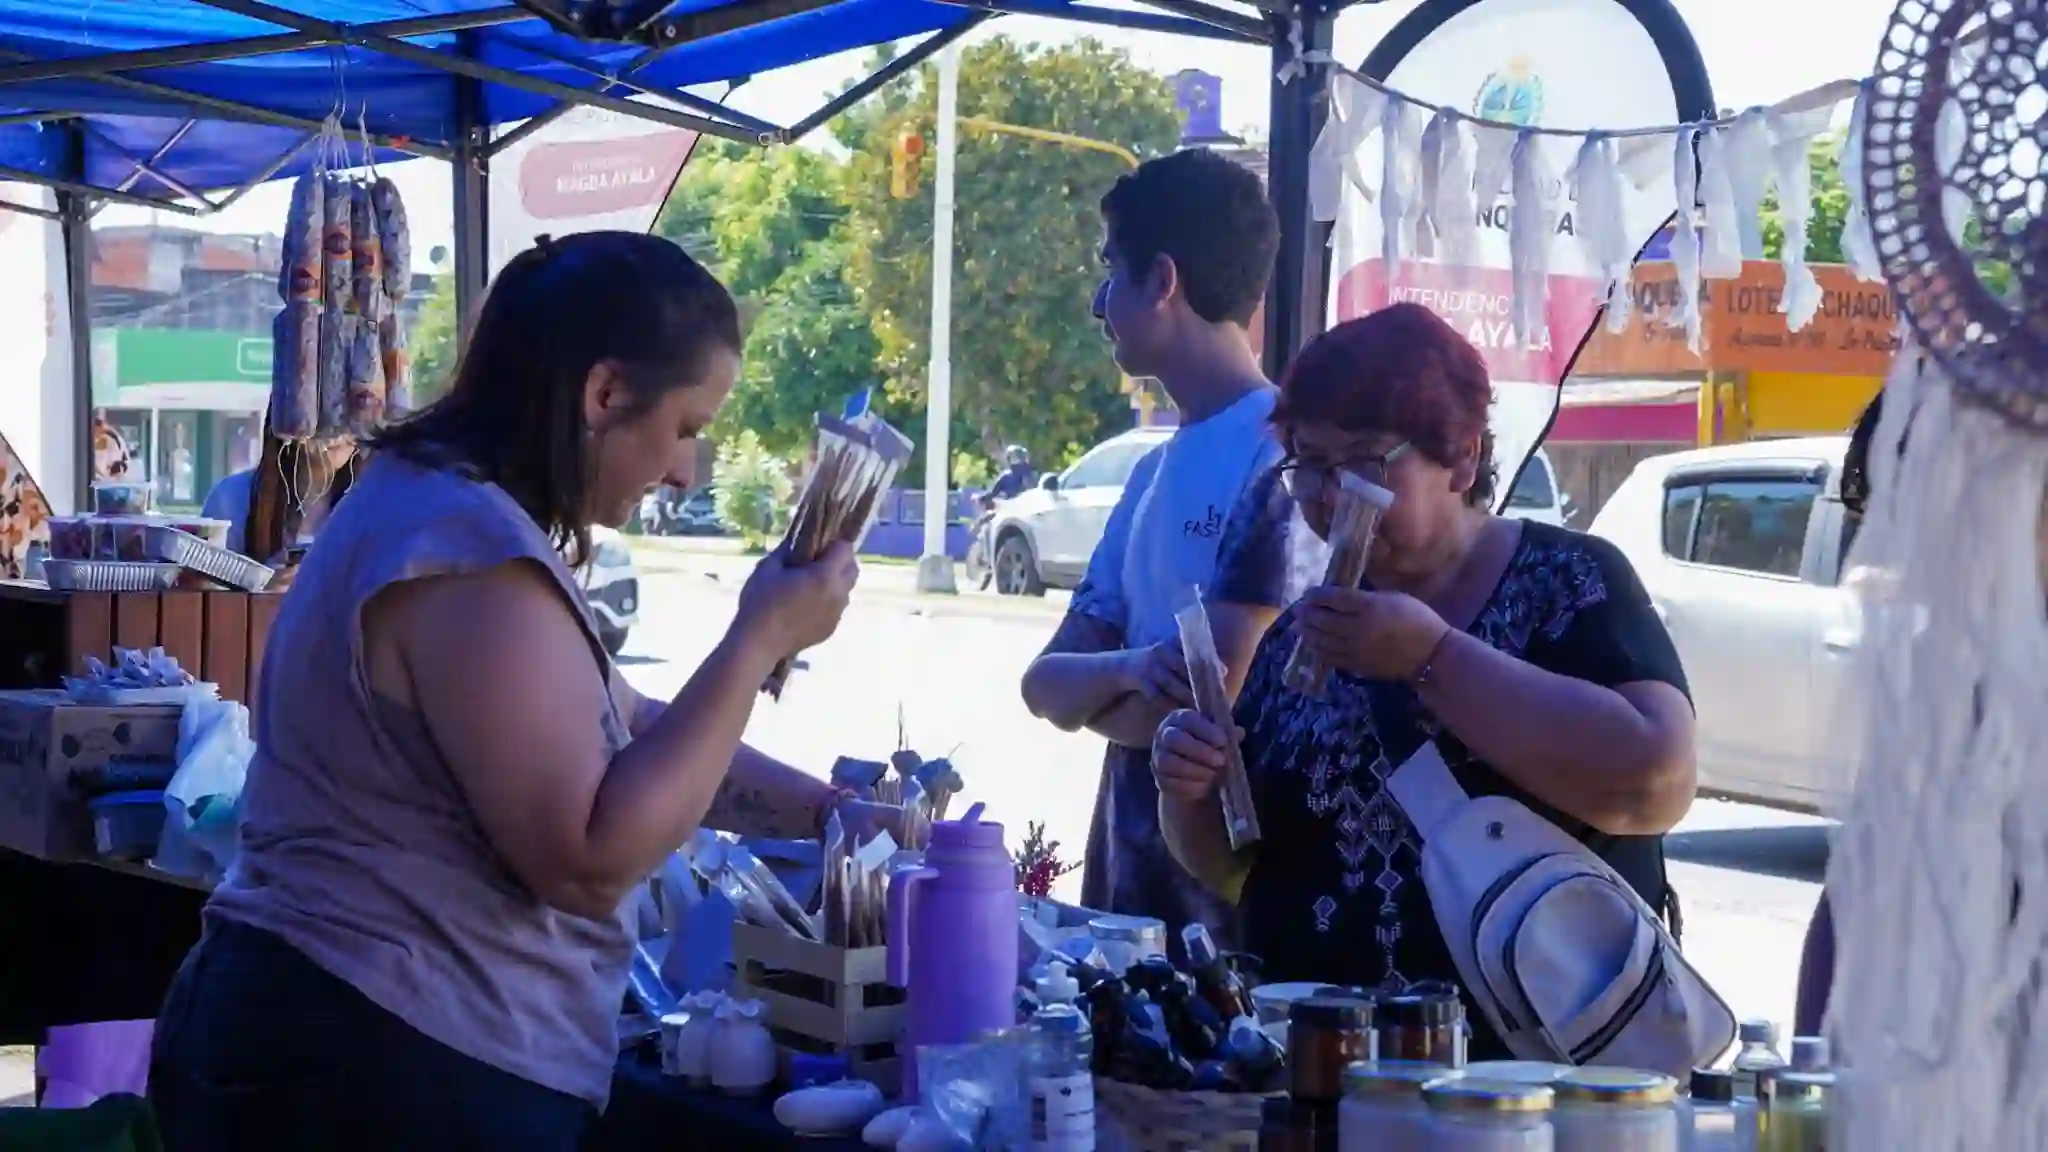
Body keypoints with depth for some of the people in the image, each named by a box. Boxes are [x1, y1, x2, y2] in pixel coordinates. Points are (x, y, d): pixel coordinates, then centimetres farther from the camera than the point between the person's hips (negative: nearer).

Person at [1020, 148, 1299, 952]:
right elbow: (1045, 683, 7)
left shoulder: (1283, 454, -14)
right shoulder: (1154, 472, 12)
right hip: (1129, 883, 8)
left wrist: (1097, 689, 0)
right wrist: (1131, 673, -15)